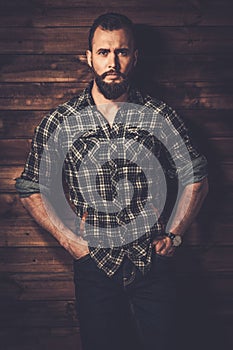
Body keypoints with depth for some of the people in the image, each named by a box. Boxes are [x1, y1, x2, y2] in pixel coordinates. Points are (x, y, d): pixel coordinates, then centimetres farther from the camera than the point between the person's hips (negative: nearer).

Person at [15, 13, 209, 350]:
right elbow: (32, 189, 3)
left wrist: (173, 235, -1)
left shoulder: (161, 117, -2)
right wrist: (69, 239, -5)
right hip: (94, 263, 0)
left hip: (154, 261, 1)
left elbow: (195, 179, 6)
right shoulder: (59, 123, -4)